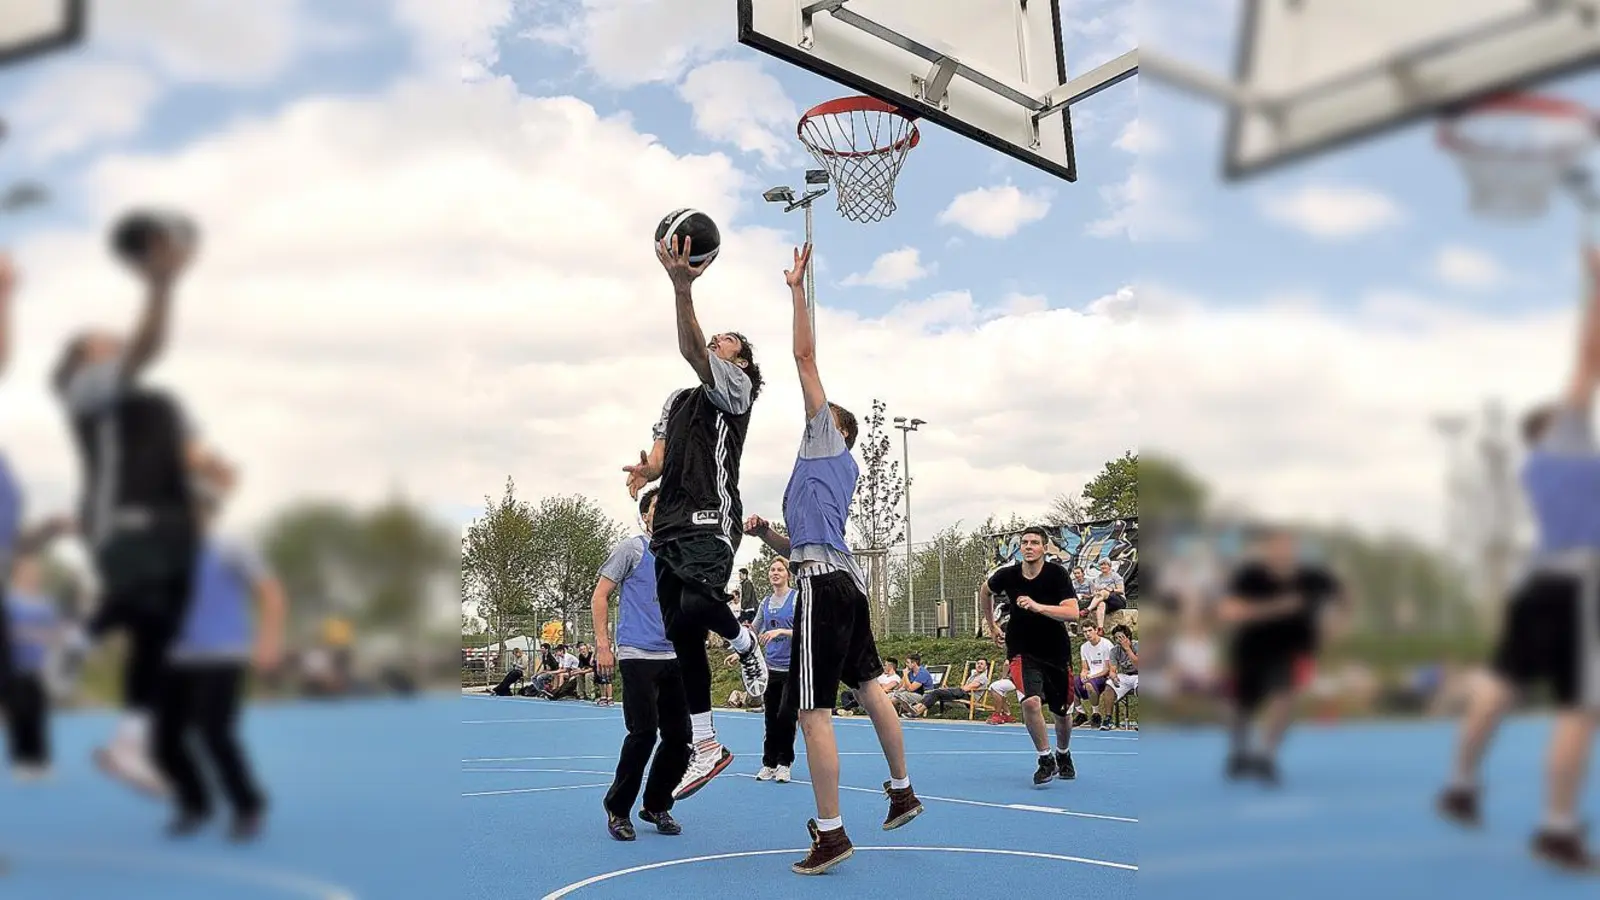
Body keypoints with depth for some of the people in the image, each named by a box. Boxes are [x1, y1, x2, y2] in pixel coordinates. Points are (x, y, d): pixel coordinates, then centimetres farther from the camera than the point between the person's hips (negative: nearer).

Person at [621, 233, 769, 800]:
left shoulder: (735, 388, 4)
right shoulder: (679, 400, 26)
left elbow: (693, 351, -13)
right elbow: (663, 450, 17)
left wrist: (682, 288, -26)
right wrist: (646, 470, -8)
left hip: (712, 521, -7)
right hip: (671, 524, 7)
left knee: (696, 607, -32)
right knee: (680, 635, 3)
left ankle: (744, 641, 3)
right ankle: (707, 747, 11)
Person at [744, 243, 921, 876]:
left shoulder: (828, 438, 6)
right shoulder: (836, 468, 28)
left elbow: (805, 357, -1)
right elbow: (798, 546, 30)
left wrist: (797, 289, 2)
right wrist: (765, 531, 14)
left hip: (823, 583, -10)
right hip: (844, 576, 10)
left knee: (812, 710, -9)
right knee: (869, 687, 18)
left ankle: (830, 834, -6)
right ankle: (902, 792, 28)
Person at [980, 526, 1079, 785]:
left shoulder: (1057, 574, -15)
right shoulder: (1007, 575, -9)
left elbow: (1072, 612, -27)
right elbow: (984, 591, 14)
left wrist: (1037, 607, -39)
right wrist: (992, 626, 18)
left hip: (1056, 651, 0)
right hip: (1022, 651, 0)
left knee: (1062, 712, 13)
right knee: (1031, 701, -25)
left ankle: (1063, 755, 44)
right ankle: (1046, 760, -6)